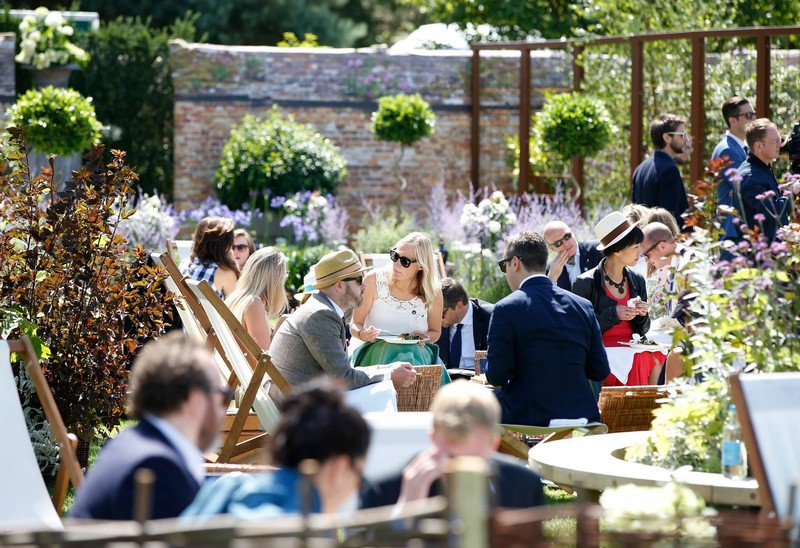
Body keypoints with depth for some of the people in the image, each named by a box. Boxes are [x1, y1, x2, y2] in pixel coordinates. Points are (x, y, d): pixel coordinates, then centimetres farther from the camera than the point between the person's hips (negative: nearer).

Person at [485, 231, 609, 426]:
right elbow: (600, 371, 8)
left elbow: (497, 375, -11)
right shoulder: (582, 306, 5)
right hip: (581, 416, 5)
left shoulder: (506, 309, -10)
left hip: (528, 419, -5)